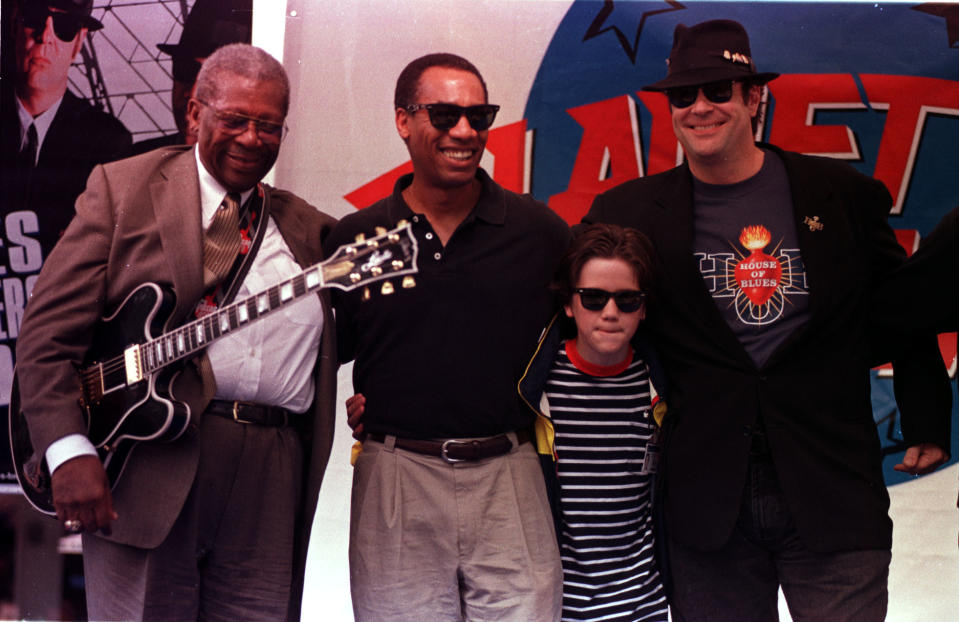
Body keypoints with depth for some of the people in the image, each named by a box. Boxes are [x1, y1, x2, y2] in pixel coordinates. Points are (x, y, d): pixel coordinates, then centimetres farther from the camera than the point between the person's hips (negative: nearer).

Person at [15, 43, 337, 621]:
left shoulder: (309, 228, 17)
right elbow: (48, 331, -2)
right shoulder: (121, 188, 5)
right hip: (147, 459, -3)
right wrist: (70, 453, -13)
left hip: (270, 483, 4)